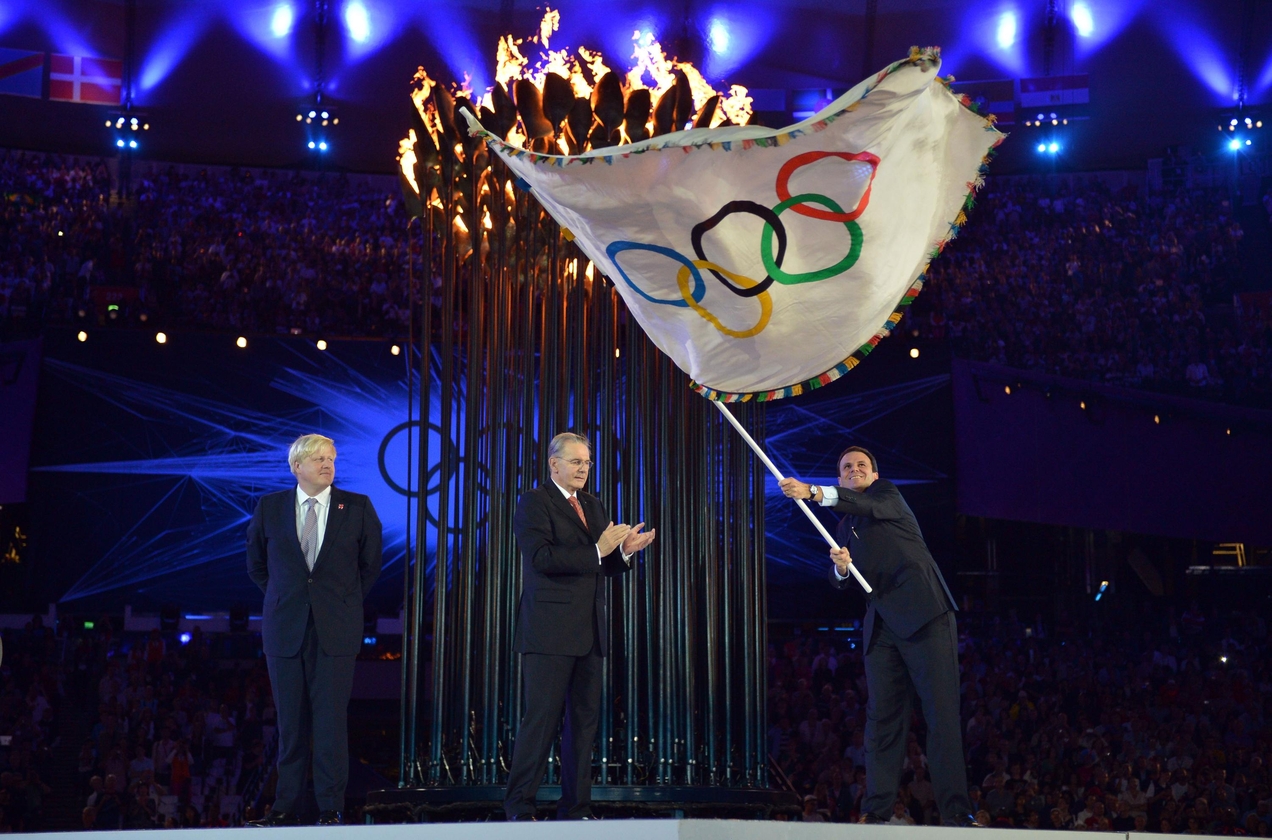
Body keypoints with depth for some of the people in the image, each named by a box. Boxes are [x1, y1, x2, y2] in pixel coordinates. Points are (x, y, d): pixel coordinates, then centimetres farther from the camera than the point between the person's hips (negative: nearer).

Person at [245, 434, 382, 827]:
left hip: (336, 631, -1)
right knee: (290, 721, 5)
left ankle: (331, 809, 3)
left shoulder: (357, 507, 1)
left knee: (332, 720, -3)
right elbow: (256, 564, 17)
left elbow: (370, 563, 12)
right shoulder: (270, 507, 4)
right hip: (285, 629, 1)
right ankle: (287, 806, 13)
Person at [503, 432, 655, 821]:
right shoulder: (534, 502, -4)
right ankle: (519, 807, 0)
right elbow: (541, 558, -17)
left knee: (585, 718, 7)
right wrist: (597, 550, -19)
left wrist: (624, 550, -1)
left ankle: (576, 807, 13)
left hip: (589, 632, 7)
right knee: (542, 717, -7)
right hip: (550, 631, -7)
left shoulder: (594, 506, 19)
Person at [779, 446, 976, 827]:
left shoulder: (887, 493, 8)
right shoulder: (846, 526, 25)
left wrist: (813, 493, -28)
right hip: (882, 625, 6)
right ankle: (876, 810, 1)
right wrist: (840, 567, -5)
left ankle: (955, 810, -12)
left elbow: (872, 505, -16)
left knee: (942, 712, -10)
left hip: (922, 612, -6)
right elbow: (841, 582, 20)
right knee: (882, 716, 1)